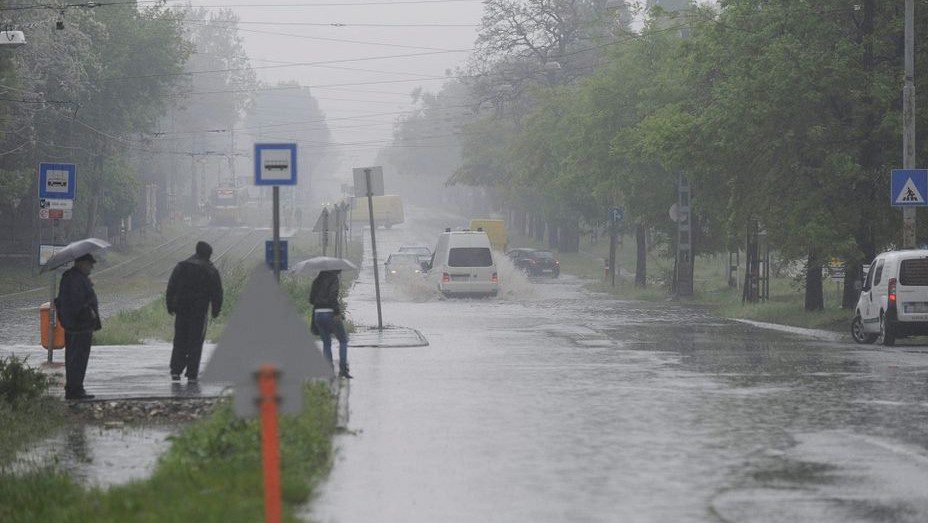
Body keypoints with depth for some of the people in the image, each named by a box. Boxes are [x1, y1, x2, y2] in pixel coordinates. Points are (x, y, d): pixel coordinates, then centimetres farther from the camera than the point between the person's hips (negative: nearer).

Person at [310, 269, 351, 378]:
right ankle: (343, 368, -4)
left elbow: (311, 299, 13)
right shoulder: (333, 278, -7)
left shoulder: (317, 280, 13)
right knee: (343, 340, 7)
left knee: (326, 343, 14)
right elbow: (333, 296, -19)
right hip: (330, 313, -6)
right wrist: (337, 312, -17)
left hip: (317, 313, 6)